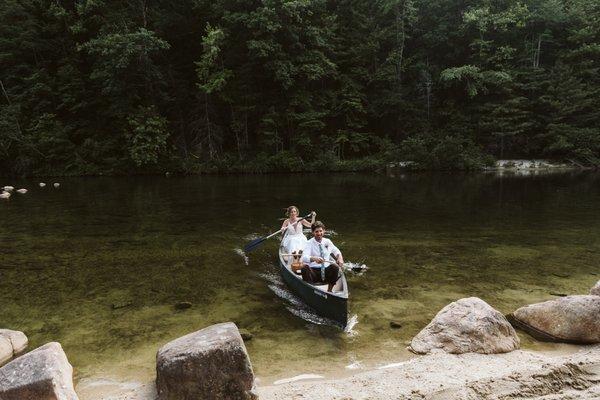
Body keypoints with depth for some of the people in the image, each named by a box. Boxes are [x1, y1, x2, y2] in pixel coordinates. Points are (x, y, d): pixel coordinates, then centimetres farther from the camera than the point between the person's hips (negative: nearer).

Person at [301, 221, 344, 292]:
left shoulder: (327, 241, 8)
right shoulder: (309, 243, -5)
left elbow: (336, 251, 24)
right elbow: (304, 258, -21)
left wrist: (340, 258, 0)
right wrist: (314, 258, -43)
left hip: (326, 271, 3)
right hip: (313, 271, -3)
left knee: (335, 266, -27)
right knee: (305, 267, -33)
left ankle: (329, 290, -10)